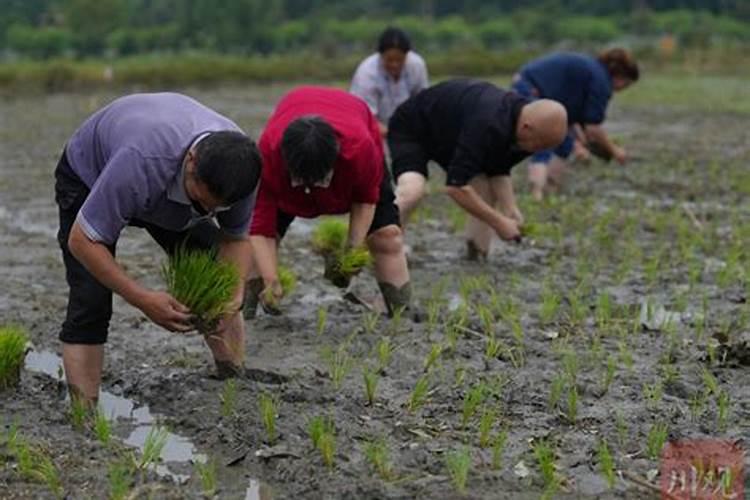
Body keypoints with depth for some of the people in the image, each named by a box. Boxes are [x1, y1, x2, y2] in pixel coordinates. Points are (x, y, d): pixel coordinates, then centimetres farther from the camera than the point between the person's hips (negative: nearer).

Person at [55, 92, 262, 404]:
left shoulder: (237, 166, -29)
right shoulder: (141, 163, -47)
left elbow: (236, 238, -11)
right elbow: (82, 241, -37)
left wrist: (233, 297, -29)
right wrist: (143, 300, -40)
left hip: (173, 186, 5)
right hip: (88, 178, -4)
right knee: (90, 304, -18)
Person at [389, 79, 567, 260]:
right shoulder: (487, 126, -43)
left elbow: (499, 171, -3)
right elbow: (455, 186, -42)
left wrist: (510, 210, -20)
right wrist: (499, 222, -35)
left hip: (450, 134, 8)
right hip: (410, 129, -8)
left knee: (487, 190, -3)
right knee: (412, 190, -32)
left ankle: (477, 254, 7)